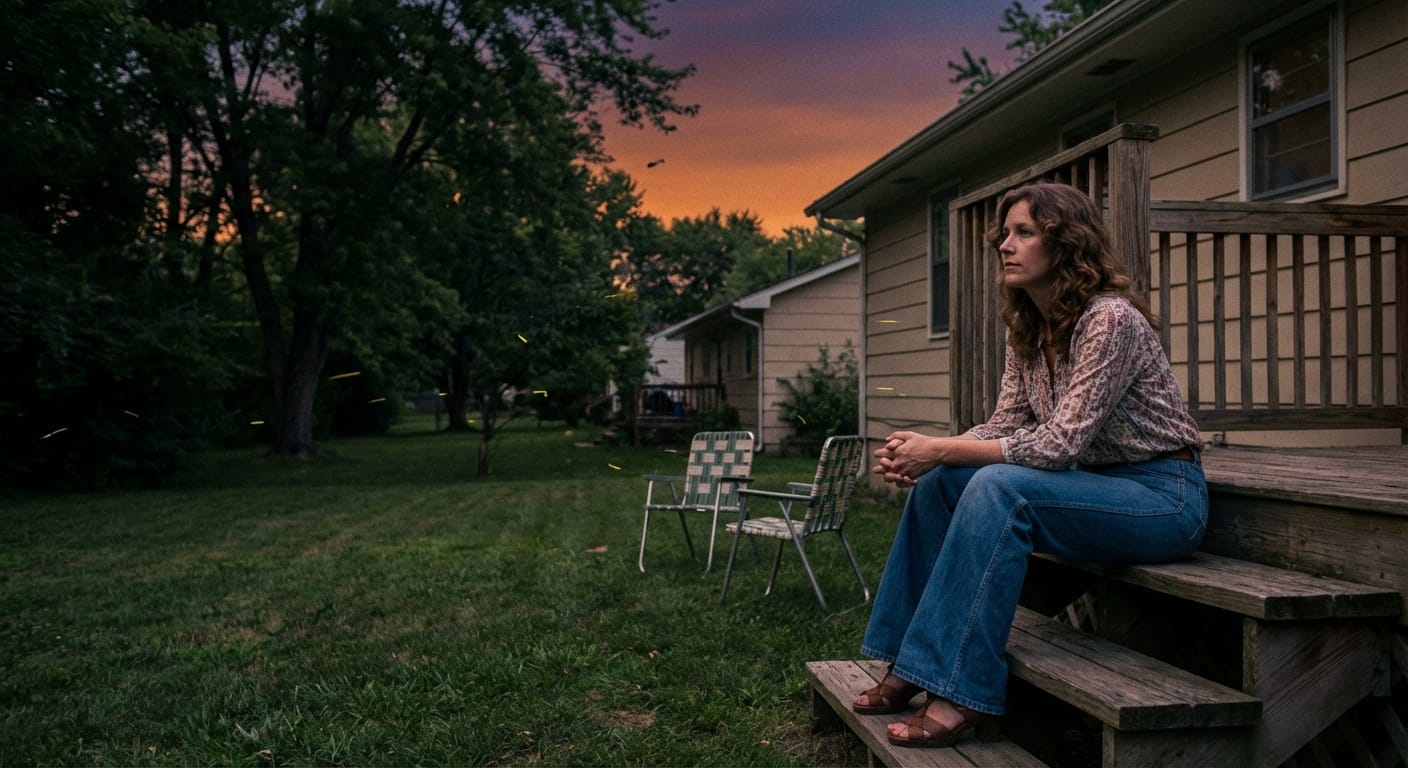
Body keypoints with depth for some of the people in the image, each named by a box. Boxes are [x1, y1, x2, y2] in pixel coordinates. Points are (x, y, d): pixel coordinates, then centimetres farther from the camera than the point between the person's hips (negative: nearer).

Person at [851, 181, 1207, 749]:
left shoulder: (1110, 318, -20)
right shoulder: (1027, 328, 5)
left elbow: (1061, 443, -26)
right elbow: (1006, 426, 2)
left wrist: (940, 449, -26)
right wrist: (923, 453, -16)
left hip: (1163, 495, -8)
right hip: (1095, 486, 8)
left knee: (998, 487, -31)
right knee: (938, 482, -9)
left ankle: (962, 696, -27)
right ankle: (911, 666, -4)